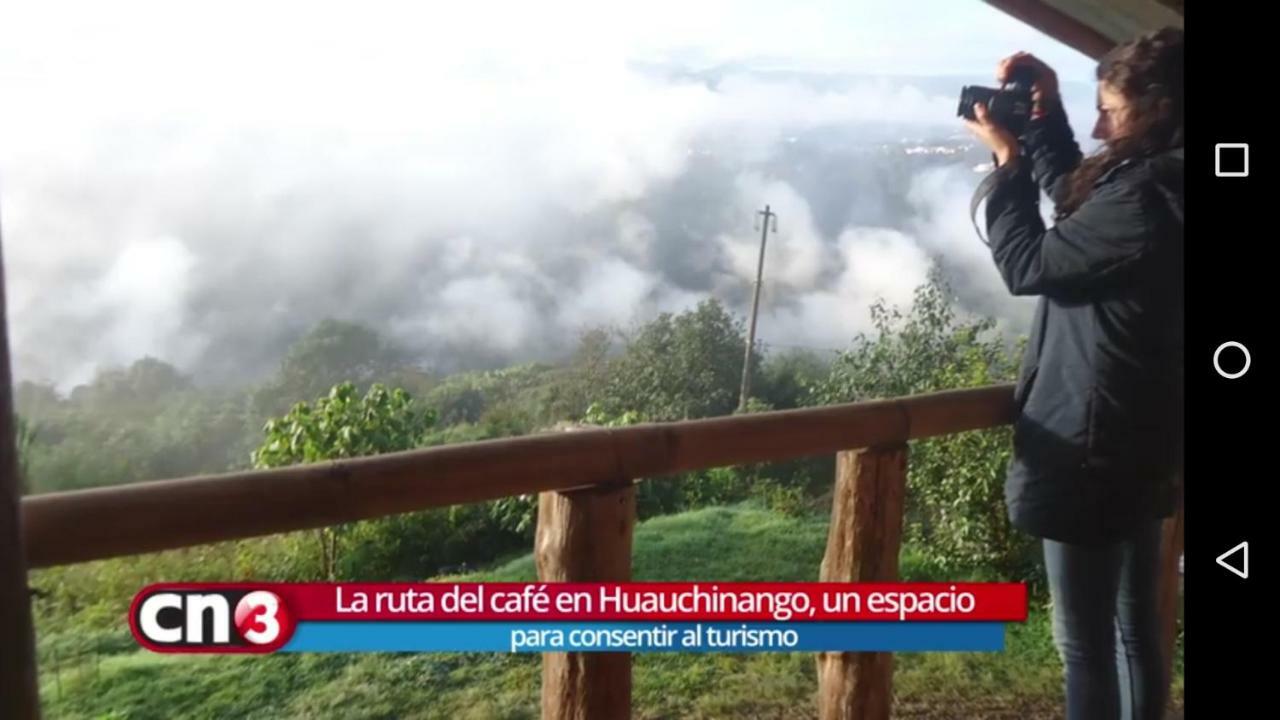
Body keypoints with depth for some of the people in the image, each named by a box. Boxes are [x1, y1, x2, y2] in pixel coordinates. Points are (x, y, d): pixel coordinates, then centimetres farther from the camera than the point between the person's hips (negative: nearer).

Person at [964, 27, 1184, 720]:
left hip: (1092, 445, -10)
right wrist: (1045, 114, 12)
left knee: (1084, 641, 2)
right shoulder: (1156, 186, 7)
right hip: (1139, 441, 10)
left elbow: (1027, 263, -13)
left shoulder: (1142, 200, -22)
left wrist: (1008, 158, -3)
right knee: (1134, 626, 21)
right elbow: (1074, 201, 22)